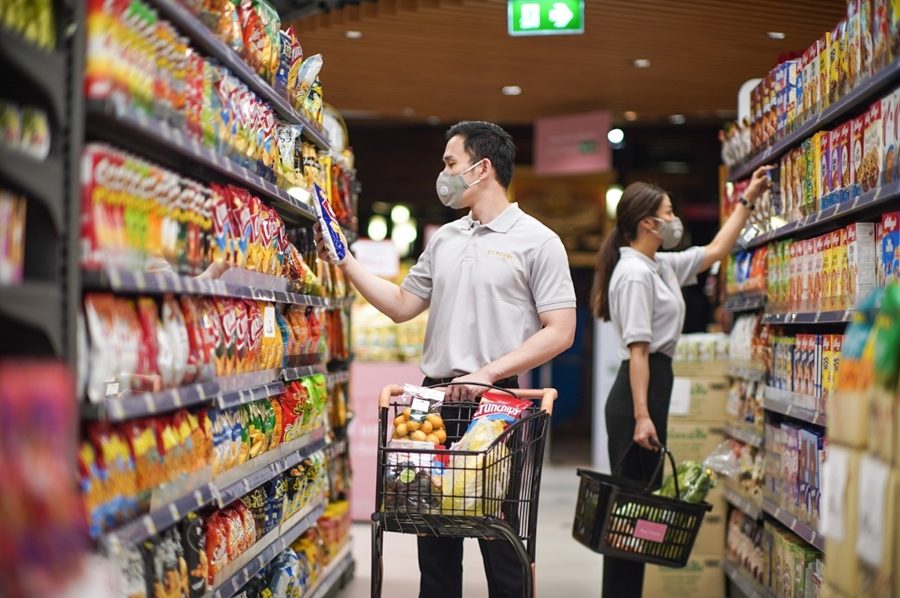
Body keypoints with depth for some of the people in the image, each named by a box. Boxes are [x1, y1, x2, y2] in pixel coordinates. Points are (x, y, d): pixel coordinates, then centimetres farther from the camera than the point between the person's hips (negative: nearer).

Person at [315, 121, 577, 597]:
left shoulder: (537, 241, -4)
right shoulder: (443, 240, 15)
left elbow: (559, 332, -10)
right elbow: (401, 305, 20)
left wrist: (487, 373, -17)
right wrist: (344, 260, 13)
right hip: (435, 397, 6)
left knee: (500, 540, 2)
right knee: (435, 539, 12)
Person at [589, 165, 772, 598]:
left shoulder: (662, 266, 16)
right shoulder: (634, 274, -13)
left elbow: (716, 251, 29)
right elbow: (637, 349, -19)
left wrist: (747, 201, 29)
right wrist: (641, 415, -24)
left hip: (653, 385, 10)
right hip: (639, 391, -10)